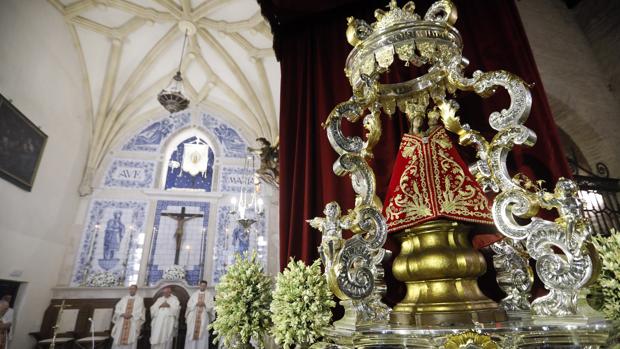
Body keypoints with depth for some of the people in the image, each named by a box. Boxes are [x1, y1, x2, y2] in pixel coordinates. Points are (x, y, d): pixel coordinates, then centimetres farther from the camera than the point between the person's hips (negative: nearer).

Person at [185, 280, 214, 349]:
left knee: (202, 334, -4)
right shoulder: (194, 295, 10)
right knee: (191, 334, -2)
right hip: (193, 317, 1)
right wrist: (196, 304, -12)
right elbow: (189, 305, 4)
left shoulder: (208, 296, 8)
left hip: (204, 318, -1)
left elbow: (211, 307, 2)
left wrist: (204, 304, -13)